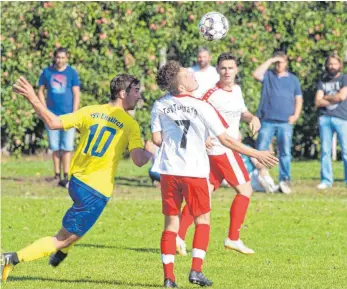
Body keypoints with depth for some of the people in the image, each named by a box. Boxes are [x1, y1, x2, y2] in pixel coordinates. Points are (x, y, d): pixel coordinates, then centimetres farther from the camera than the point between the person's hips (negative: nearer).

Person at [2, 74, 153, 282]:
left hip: (76, 180, 7)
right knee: (63, 239, -1)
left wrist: (33, 99, 2)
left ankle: (61, 253, 43)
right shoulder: (130, 125, -10)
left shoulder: (90, 112, 3)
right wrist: (150, 150, 4)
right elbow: (139, 160, -17)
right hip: (97, 192, -7)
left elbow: (53, 123, -3)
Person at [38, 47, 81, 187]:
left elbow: (76, 94, -1)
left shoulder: (72, 73, 1)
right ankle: (57, 174, 14)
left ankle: (66, 176, -4)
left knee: (67, 147, -4)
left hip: (68, 115, -2)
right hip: (52, 116, 2)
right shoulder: (47, 72, 6)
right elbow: (41, 91, 11)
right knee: (55, 147, 6)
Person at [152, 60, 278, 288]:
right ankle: (196, 270, 2)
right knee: (203, 219, 13)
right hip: (195, 171, -3)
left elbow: (156, 139, 0)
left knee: (171, 222, 8)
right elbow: (225, 139, -9)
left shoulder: (160, 106, -2)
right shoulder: (201, 107, -12)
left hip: (169, 171, 3)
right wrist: (256, 154, -1)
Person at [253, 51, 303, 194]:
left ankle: (285, 180, 2)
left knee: (285, 152, -2)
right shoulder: (268, 75, 9)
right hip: (267, 121, -1)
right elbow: (256, 74, -12)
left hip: (285, 123, 1)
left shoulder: (293, 79, 14)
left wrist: (296, 115, 1)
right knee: (261, 150, -3)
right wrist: (270, 61, -8)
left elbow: (298, 99, 15)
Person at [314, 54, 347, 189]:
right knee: (325, 151, 2)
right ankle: (326, 180, 5)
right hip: (325, 118, 3)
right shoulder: (323, 81, 15)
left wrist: (326, 97, 4)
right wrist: (333, 99, -4)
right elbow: (318, 102, 5)